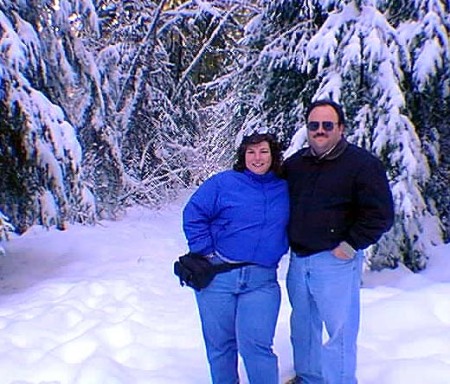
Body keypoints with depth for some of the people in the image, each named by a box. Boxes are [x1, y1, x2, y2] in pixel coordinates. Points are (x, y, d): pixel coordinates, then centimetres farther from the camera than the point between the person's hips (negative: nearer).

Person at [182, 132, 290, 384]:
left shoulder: (285, 190, 10)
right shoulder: (223, 183, 0)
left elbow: (289, 228, 24)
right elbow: (194, 214, -2)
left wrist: (277, 249, 9)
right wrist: (205, 252, -7)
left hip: (261, 281, 1)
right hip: (216, 277, 0)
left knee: (255, 343, -12)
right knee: (220, 343, 10)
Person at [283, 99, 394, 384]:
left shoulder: (362, 163, -9)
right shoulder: (294, 163, 9)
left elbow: (381, 214, -10)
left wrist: (350, 245, -13)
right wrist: (287, 239, 12)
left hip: (335, 260, -6)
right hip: (298, 259, 6)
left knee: (339, 329, -1)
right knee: (302, 326, 19)